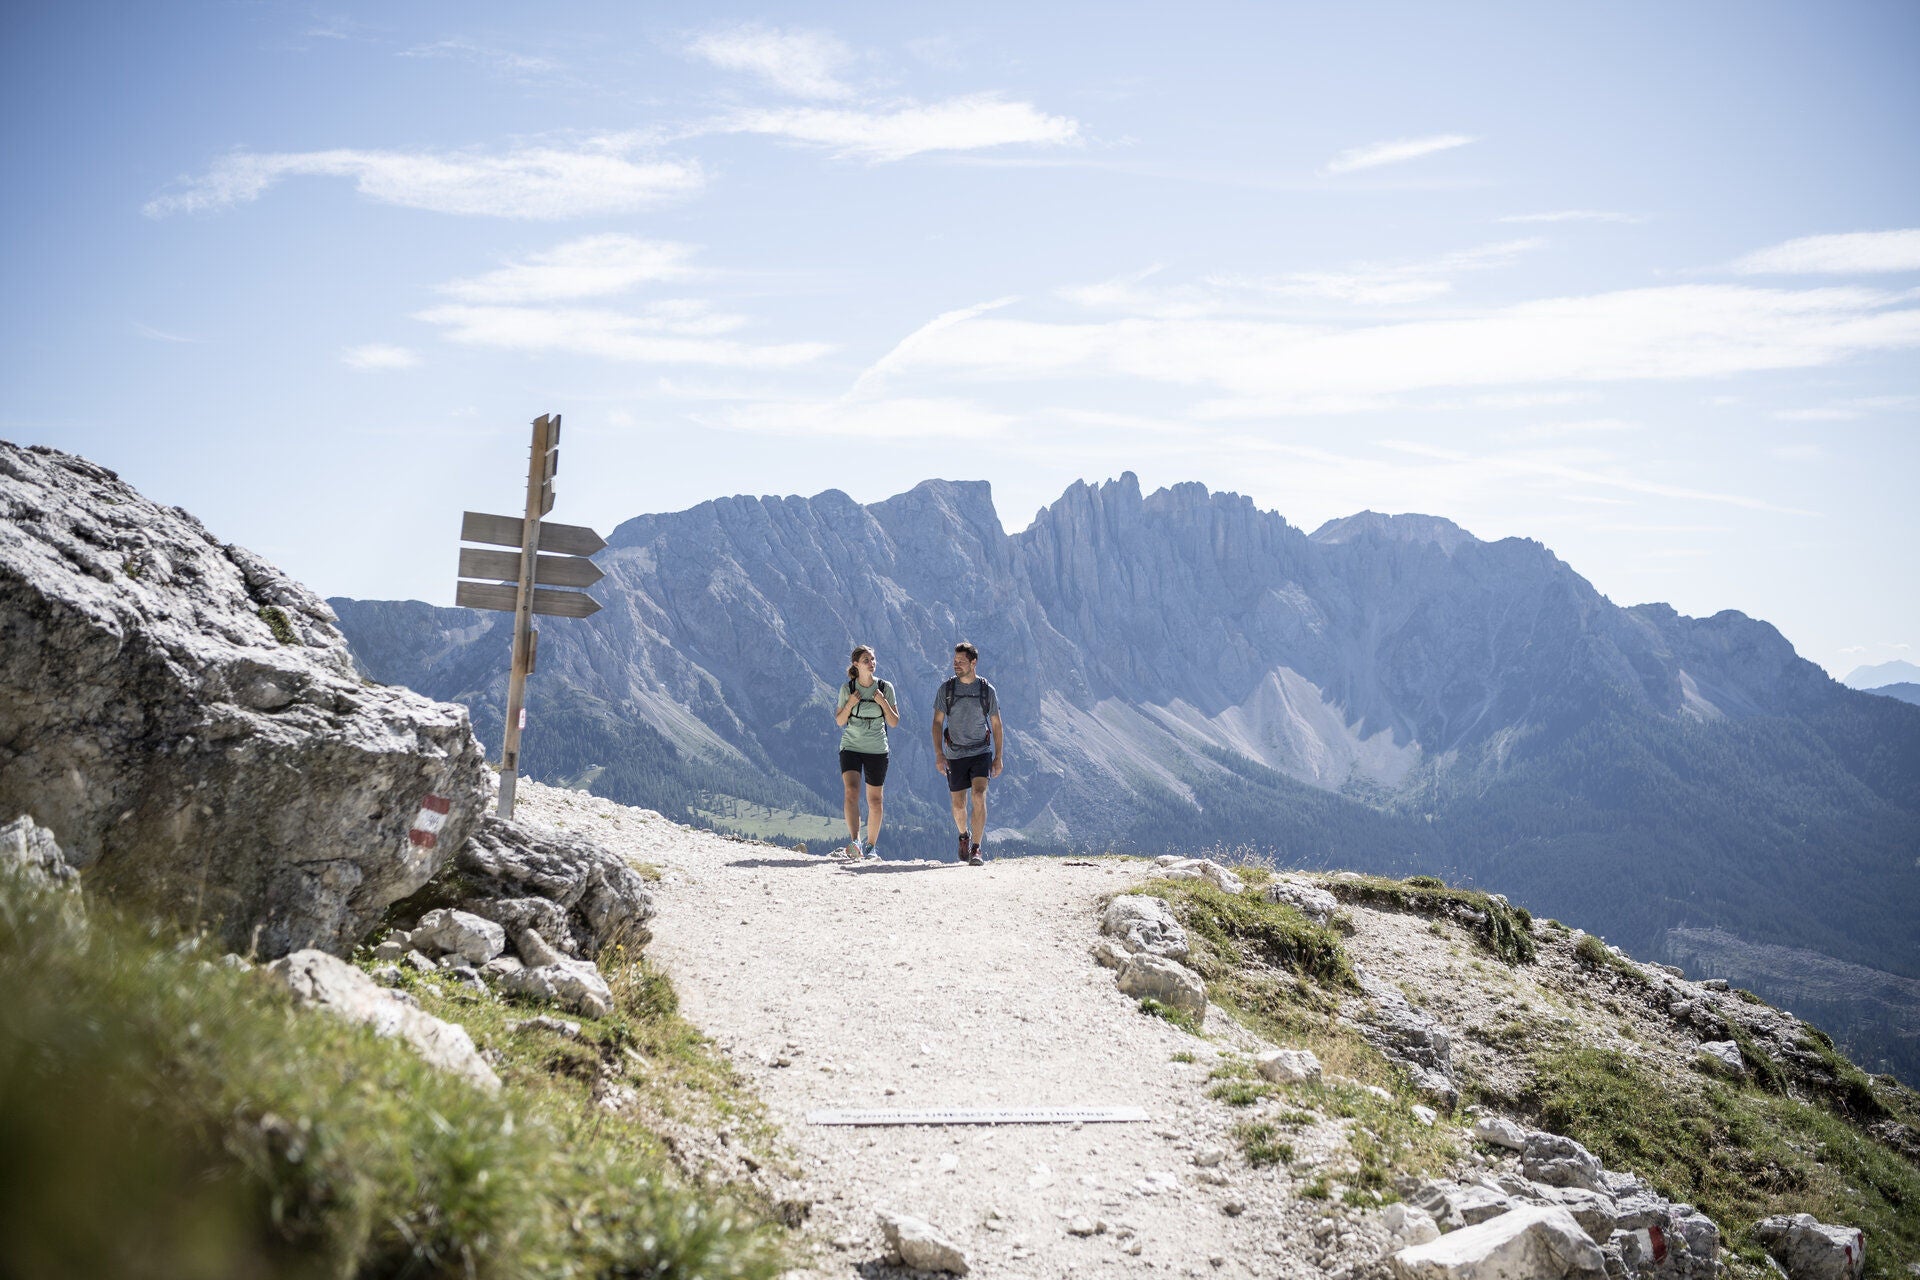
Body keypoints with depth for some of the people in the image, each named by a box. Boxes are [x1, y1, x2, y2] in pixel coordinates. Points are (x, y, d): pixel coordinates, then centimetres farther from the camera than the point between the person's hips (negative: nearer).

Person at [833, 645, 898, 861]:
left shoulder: (885, 688, -1)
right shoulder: (847, 688, 0)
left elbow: (894, 722, -1)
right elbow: (839, 721, 4)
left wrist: (883, 703, -16)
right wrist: (850, 704, -13)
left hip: (877, 750, 1)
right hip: (851, 747, -1)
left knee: (874, 800, 7)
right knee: (851, 792, -21)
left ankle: (871, 845, 21)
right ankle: (854, 842, -30)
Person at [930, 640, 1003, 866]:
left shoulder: (987, 690, 0)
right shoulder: (946, 689, 0)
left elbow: (996, 725, 6)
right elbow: (937, 723, 1)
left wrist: (999, 757, 2)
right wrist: (939, 754, -9)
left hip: (981, 752, -1)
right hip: (955, 754, 1)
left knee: (978, 797, -19)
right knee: (958, 805, 9)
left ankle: (976, 850, -17)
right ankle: (964, 836, 39)